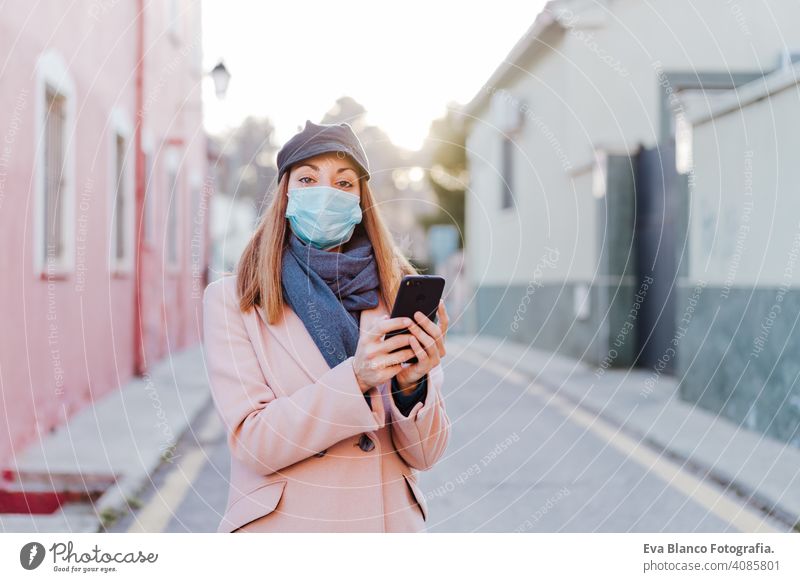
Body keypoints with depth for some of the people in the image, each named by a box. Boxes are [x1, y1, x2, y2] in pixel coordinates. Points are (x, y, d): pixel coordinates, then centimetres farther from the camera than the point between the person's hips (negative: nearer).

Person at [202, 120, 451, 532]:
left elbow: (423, 455, -4)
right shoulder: (231, 300, -8)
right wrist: (355, 378, -27)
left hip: (389, 521, 2)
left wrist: (412, 384, -23)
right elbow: (252, 443, -16)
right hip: (281, 524, -2)